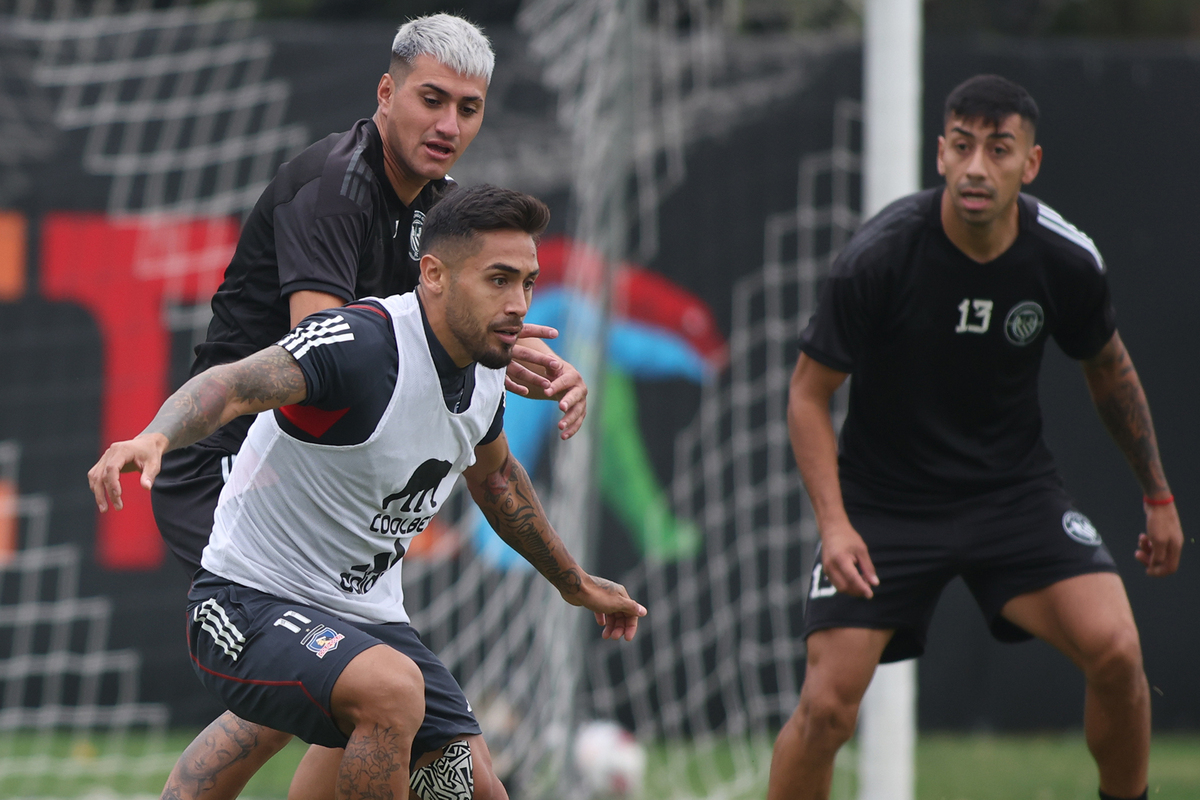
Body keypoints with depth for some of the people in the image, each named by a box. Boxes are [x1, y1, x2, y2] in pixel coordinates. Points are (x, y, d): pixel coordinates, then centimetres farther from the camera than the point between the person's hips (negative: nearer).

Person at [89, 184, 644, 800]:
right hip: (250, 604, -8)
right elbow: (232, 385, -39)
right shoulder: (360, 343, -23)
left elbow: (494, 476, 26)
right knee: (394, 687, -36)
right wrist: (155, 438, -61)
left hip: (368, 620, 8)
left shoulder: (485, 378, 4)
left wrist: (574, 583, 40)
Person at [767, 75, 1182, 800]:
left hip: (1013, 488, 2)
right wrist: (834, 524, -21)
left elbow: (1110, 370, 10)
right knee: (827, 706, -13)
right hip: (885, 495, -2)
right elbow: (809, 393, -10)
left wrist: (1159, 496, 15)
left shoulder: (1067, 260, -12)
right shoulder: (878, 258, -21)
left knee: (1116, 652, -17)